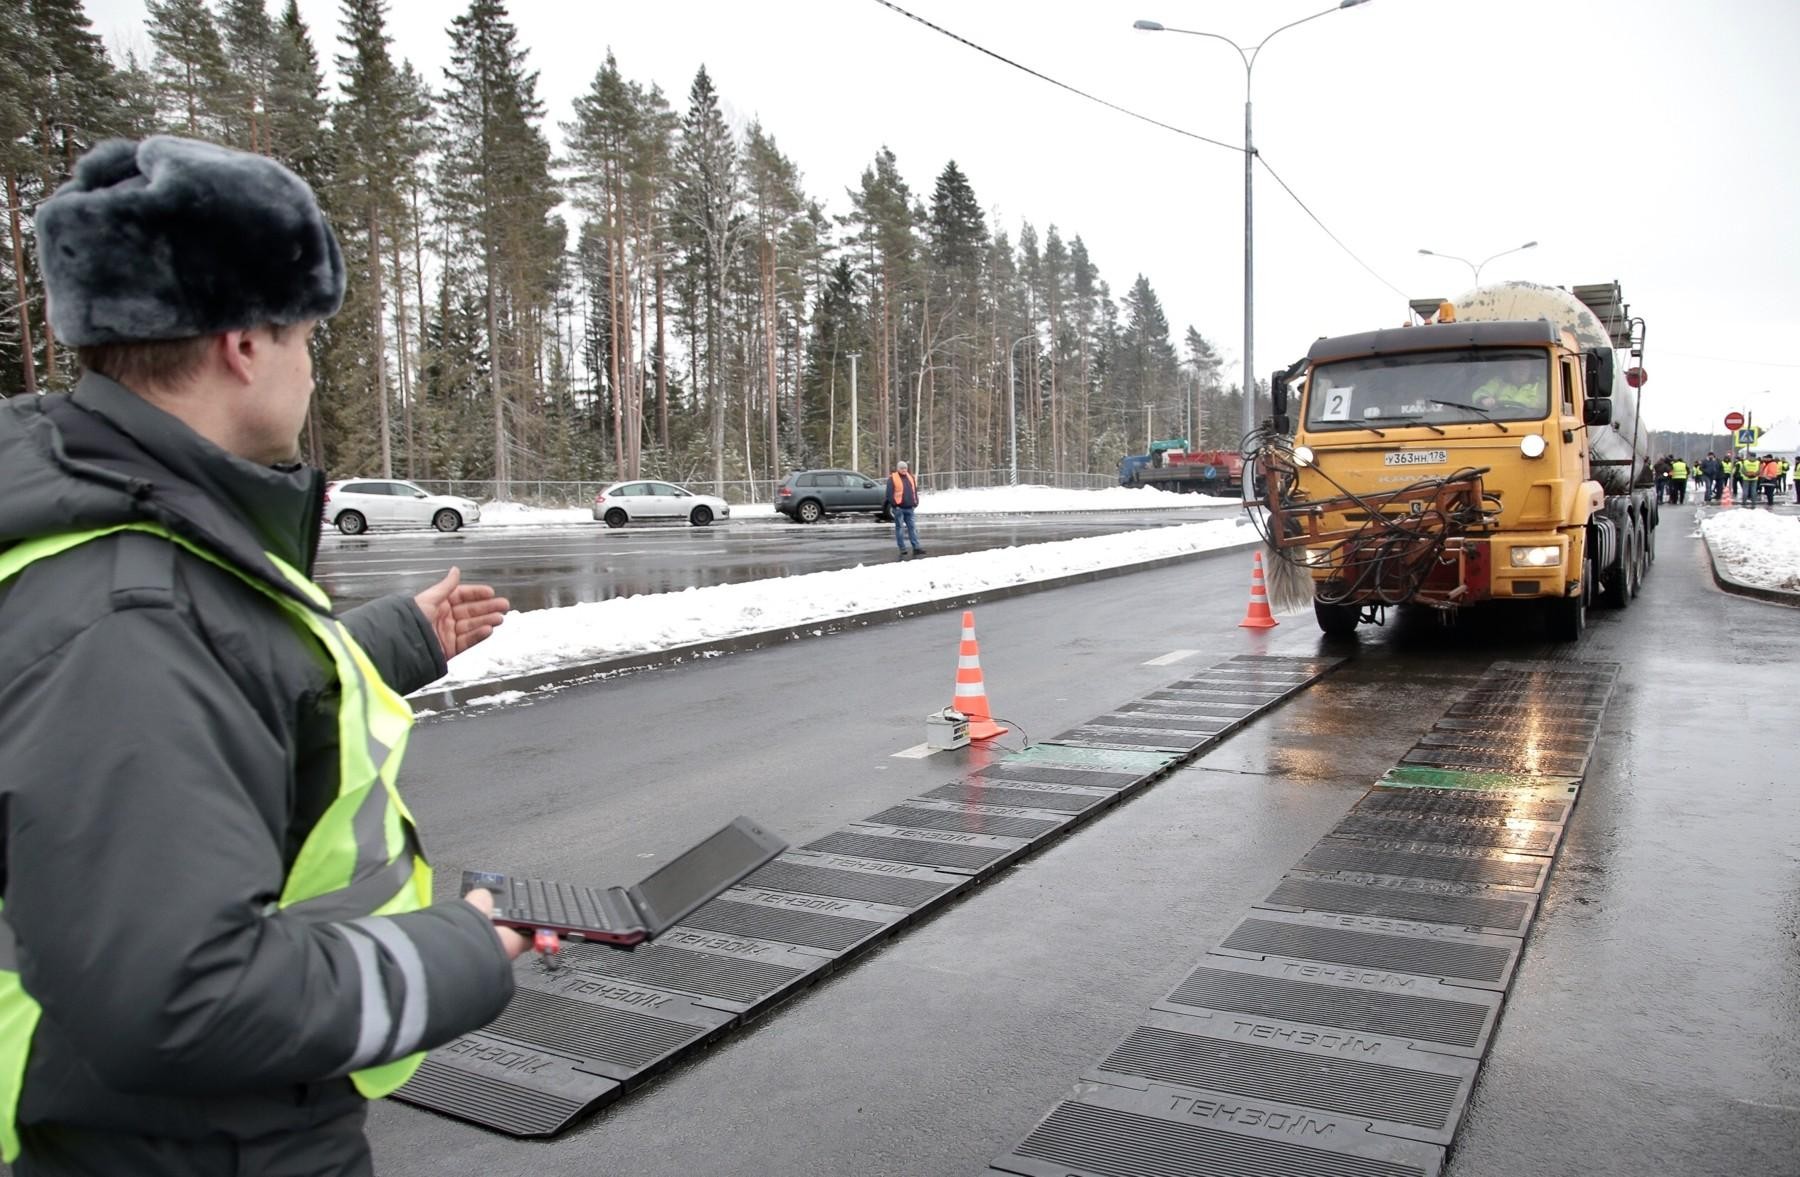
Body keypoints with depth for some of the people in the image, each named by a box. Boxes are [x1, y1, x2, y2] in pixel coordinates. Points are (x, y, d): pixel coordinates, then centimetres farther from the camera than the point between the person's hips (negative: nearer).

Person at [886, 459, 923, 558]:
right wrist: (893, 504, -12)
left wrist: (915, 502, 11)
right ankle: (902, 550, 2)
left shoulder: (910, 477, 13)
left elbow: (915, 490, 18)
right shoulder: (892, 478, -5)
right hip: (898, 508, -5)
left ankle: (916, 548, 6)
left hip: (909, 508, 5)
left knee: (912, 527, 5)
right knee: (900, 528, 0)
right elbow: (889, 493, -8)